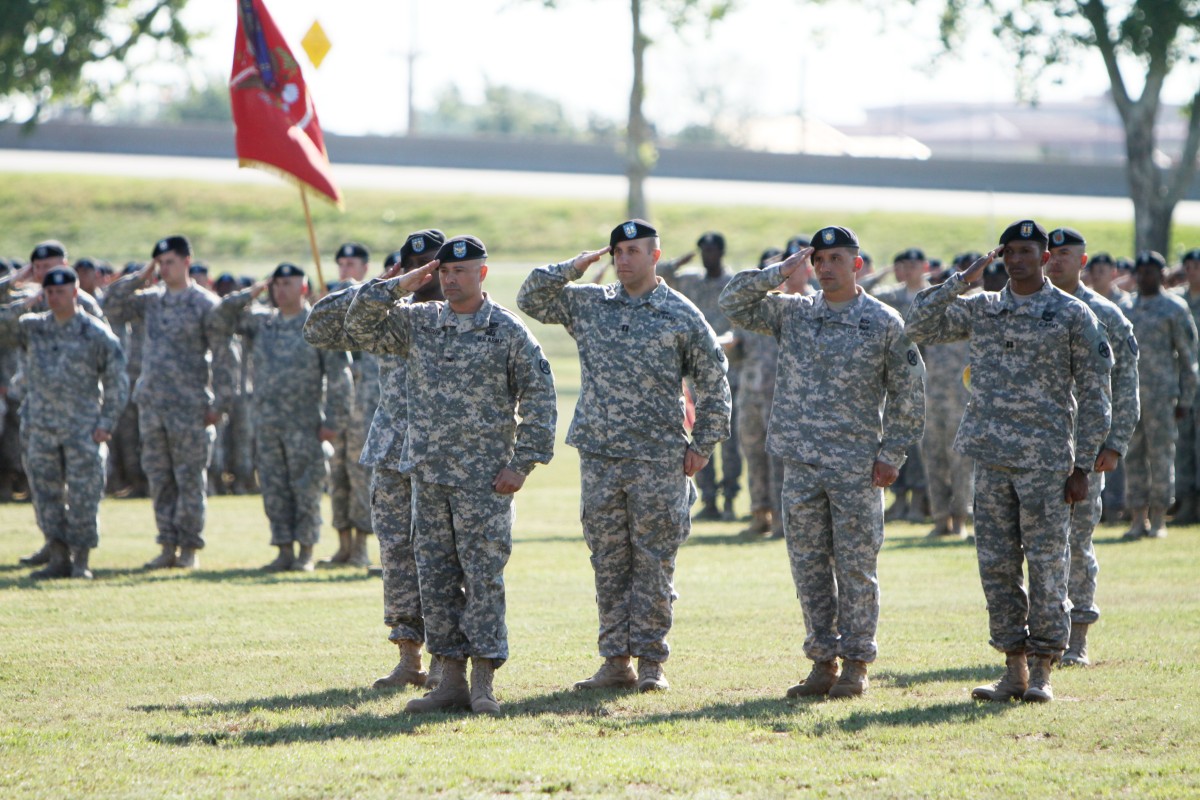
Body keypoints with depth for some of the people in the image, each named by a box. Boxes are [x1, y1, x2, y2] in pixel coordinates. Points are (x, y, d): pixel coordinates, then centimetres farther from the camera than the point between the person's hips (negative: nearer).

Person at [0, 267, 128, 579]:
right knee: (46, 494, 4)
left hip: (83, 427, -3)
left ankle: (81, 561, 4)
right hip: (40, 427, 3)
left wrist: (106, 423, -7)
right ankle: (59, 558, 12)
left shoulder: (96, 333, -1)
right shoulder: (32, 327, 8)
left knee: (83, 495, -3)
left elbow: (117, 383, 1)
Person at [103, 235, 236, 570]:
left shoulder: (205, 304, -5)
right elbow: (113, 306, 8)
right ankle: (168, 545, 12)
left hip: (190, 404, -6)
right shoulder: (150, 300, 11)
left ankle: (190, 548, 3)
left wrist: (219, 402, -11)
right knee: (159, 477, 7)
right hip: (151, 402, 6)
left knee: (190, 477, -2)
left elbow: (223, 357, -7)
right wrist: (139, 278, 0)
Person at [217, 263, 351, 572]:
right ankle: (284, 550, 12)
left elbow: (338, 376, -6)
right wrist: (253, 292, 3)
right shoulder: (262, 322, 12)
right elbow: (224, 313, 15)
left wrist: (332, 420, -11)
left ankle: (306, 554, 4)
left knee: (306, 489, -2)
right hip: (266, 422, 5)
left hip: (304, 423, -5)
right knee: (274, 489, 6)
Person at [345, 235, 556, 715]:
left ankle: (483, 681, -2)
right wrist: (399, 287, -2)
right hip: (428, 473, 5)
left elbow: (538, 398, -3)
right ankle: (451, 680, 11)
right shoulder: (418, 323, 10)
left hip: (485, 477, -5)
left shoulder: (508, 332, -3)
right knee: (435, 577, 6)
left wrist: (523, 463, -9)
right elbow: (360, 325, 9)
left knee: (483, 576, -5)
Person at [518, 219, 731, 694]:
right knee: (609, 562, 5)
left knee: (653, 562, -1)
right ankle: (616, 661, 10)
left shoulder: (682, 315, 1)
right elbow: (531, 299, 10)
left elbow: (713, 383, 5)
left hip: (659, 459, -3)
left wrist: (702, 445, 0)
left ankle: (651, 661, 4)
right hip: (599, 457, 3)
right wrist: (575, 267, 0)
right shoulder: (587, 304, 10)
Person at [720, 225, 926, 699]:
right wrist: (780, 272, -2)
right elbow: (734, 303, 6)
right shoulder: (792, 313, 10)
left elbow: (908, 396, 0)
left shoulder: (884, 323, 0)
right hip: (801, 464, 4)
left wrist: (891, 455, -6)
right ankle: (822, 662, 13)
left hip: (857, 466, -4)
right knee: (809, 566, 6)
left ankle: (856, 664, 4)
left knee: (855, 567, -1)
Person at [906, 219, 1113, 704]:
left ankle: (1042, 672, 4)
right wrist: (962, 281, -1)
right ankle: (1014, 669, 12)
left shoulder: (1073, 315, 0)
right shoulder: (981, 309, 12)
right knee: (996, 564, 5)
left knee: (1047, 564, -2)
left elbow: (1094, 395, -1)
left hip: (1046, 459, -4)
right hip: (991, 459, 4)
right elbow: (920, 327, 6)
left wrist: (1083, 465, -6)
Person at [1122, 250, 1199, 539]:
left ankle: (1158, 520, 2)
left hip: (1161, 393, -5)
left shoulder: (1174, 308, 1)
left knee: (1161, 455, -3)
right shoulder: (1126, 308, 15)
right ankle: (1138, 519, 9)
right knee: (1133, 456, 4)